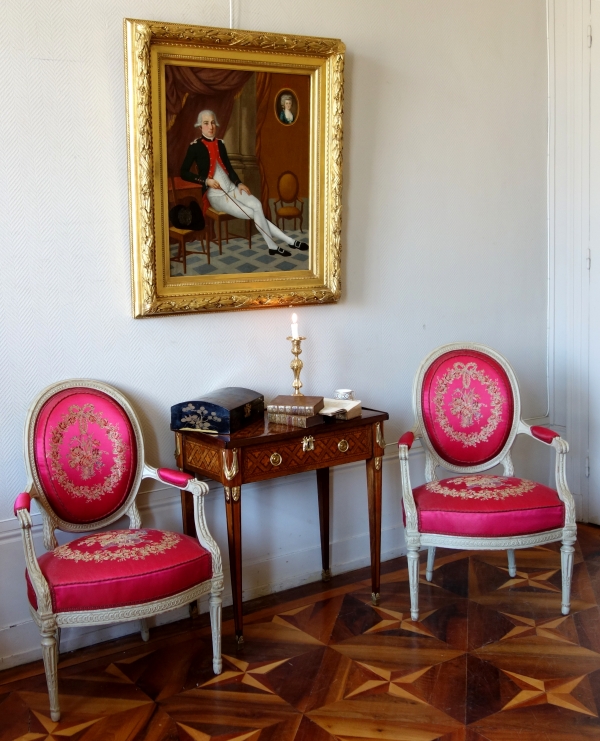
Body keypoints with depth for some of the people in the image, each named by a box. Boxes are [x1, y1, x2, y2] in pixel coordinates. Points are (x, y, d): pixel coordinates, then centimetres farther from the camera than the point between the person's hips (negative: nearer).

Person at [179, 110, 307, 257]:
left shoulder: (219, 143, 9)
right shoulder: (195, 146, -8)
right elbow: (183, 173, -10)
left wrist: (239, 183, 0)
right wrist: (206, 180, -19)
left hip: (231, 188, 5)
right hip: (215, 195, -5)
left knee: (257, 205, -21)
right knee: (255, 214, -17)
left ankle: (273, 246, -16)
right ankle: (289, 241, -8)